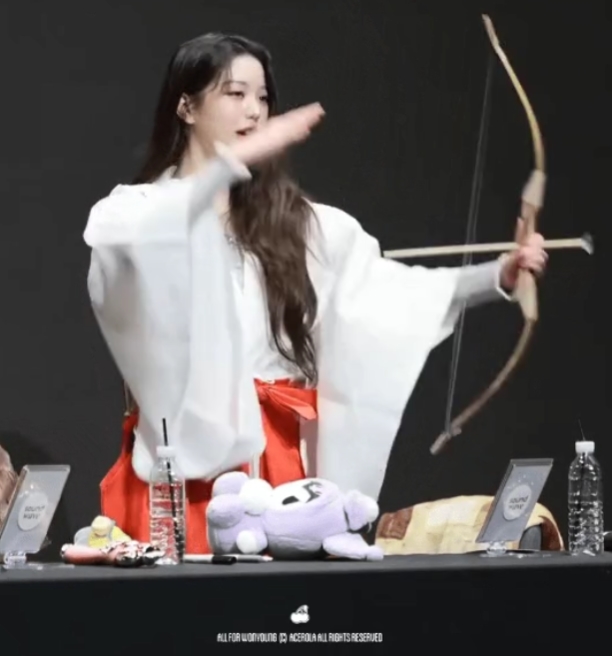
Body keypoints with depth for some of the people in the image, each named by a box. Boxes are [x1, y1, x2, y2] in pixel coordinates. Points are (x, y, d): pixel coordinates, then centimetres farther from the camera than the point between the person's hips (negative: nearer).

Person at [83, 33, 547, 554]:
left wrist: (498, 275, -11)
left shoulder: (296, 222, 14)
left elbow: (388, 284, 4)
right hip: (180, 460, -3)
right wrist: (235, 158, -28)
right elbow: (133, 239, -22)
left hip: (278, 462, 3)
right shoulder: (138, 208, 3)